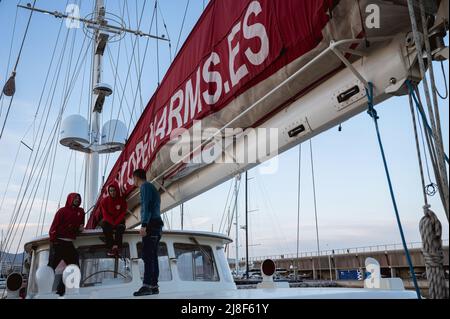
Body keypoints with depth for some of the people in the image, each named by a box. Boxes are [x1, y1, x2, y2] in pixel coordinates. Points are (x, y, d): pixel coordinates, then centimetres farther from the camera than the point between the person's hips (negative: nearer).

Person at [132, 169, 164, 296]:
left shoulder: (145, 187, -3)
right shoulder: (152, 188, 25)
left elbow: (147, 206, -16)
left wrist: (143, 225, -23)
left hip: (151, 224, -9)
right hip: (157, 224, 9)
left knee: (147, 256, -14)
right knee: (153, 257, 7)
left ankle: (147, 286, -19)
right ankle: (154, 286, 8)